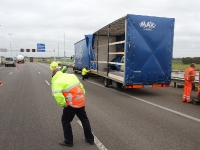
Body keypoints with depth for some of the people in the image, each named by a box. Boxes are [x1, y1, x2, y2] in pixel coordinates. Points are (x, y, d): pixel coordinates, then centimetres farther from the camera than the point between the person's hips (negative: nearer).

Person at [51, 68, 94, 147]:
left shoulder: (56, 82, -8)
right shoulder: (72, 76, 12)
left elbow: (58, 96, -24)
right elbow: (82, 87, 15)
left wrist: (64, 104, -11)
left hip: (72, 104, -6)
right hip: (81, 102, 7)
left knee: (65, 121, 16)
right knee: (84, 119, 22)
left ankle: (68, 141, 25)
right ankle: (90, 139, 35)